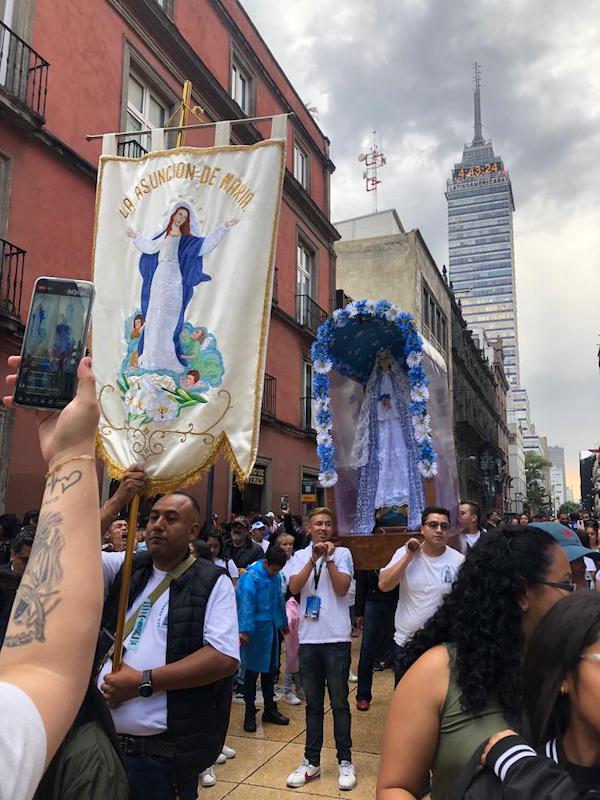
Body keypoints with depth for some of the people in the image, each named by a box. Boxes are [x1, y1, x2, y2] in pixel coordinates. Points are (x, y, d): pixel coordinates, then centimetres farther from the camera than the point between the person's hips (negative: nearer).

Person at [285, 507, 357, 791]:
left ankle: (345, 761, 20)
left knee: (339, 702, 6)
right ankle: (311, 761, 25)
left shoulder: (342, 553, 1)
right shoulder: (300, 556, 7)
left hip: (337, 638, -2)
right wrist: (314, 558, -17)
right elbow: (294, 587, -9)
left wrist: (328, 558, -14)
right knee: (313, 703, 13)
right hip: (308, 639, 2)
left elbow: (342, 589, -9)